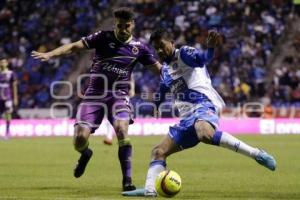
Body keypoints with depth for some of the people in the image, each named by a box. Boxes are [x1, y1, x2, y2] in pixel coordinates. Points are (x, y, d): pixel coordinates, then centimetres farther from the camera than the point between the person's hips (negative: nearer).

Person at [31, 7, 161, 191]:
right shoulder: (104, 37, -3)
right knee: (80, 138, -11)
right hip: (95, 94, 0)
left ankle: (127, 180, -20)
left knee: (122, 129, -29)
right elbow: (75, 46, -10)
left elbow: (158, 68, 11)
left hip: (119, 95, 0)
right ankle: (85, 154, 31)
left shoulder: (139, 47, 3)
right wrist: (50, 54, -23)